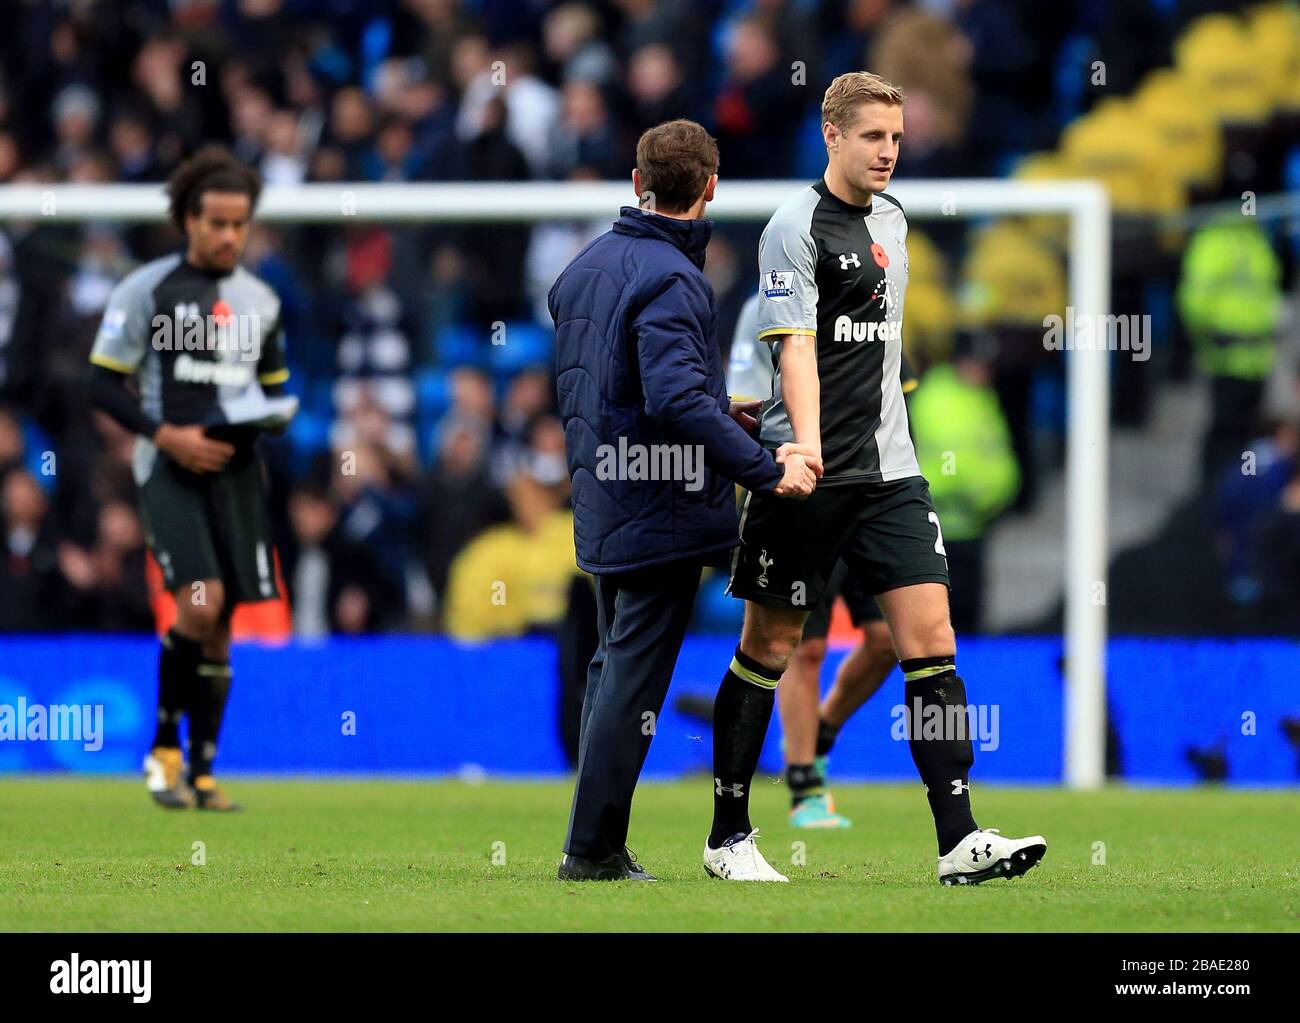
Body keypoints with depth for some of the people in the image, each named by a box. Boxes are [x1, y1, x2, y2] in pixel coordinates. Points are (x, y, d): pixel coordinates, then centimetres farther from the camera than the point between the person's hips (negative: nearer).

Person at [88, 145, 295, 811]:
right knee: (200, 603, -20)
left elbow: (275, 390, 24)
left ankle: (201, 771, 12)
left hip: (237, 467, 5)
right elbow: (104, 383, -2)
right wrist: (167, 435, -14)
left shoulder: (260, 300, 13)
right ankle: (164, 747, -3)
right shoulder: (146, 289, -2)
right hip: (169, 466, -5)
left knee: (219, 628, 3)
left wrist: (275, 413, 0)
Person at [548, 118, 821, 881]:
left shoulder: (587, 266, 12)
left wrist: (717, 414, 23)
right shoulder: (670, 280, -17)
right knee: (636, 676, -4)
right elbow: (678, 398, -29)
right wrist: (766, 470, -26)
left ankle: (594, 845, 18)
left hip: (602, 503, 9)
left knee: (614, 667, 17)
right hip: (661, 506, -9)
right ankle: (595, 849, -2)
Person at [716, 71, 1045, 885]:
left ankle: (960, 841, -10)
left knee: (930, 637, -6)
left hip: (889, 469, 6)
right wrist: (806, 443, -32)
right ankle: (729, 836, 15)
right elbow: (795, 344, -20)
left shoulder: (892, 219, 14)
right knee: (769, 647, 3)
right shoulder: (796, 226, -8)